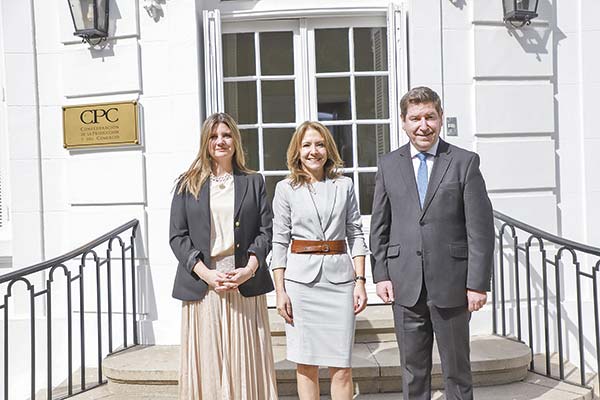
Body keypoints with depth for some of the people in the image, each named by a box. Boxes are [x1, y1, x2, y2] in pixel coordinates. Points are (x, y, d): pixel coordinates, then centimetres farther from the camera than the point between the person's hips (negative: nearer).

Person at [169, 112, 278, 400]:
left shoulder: (254, 182, 11)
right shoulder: (188, 184, 8)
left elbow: (265, 231, 5)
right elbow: (177, 236, 2)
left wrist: (248, 270, -11)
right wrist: (207, 274, -11)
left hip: (245, 286, 1)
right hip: (202, 287, 0)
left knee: (246, 363, 4)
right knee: (207, 362, 3)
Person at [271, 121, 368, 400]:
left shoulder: (344, 185, 8)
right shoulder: (286, 189, 4)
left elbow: (355, 234, 7)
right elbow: (280, 242, 2)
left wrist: (360, 281, 0)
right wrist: (280, 292, -2)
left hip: (339, 277, 1)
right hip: (300, 279, -1)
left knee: (341, 365, 2)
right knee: (306, 364, 6)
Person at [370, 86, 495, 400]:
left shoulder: (465, 162, -1)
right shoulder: (388, 165, 7)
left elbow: (481, 227, -4)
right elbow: (379, 226, 8)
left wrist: (477, 283, -8)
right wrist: (380, 275, 0)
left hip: (451, 284, -2)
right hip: (405, 285, 2)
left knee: (456, 368, 12)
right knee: (413, 369, 12)